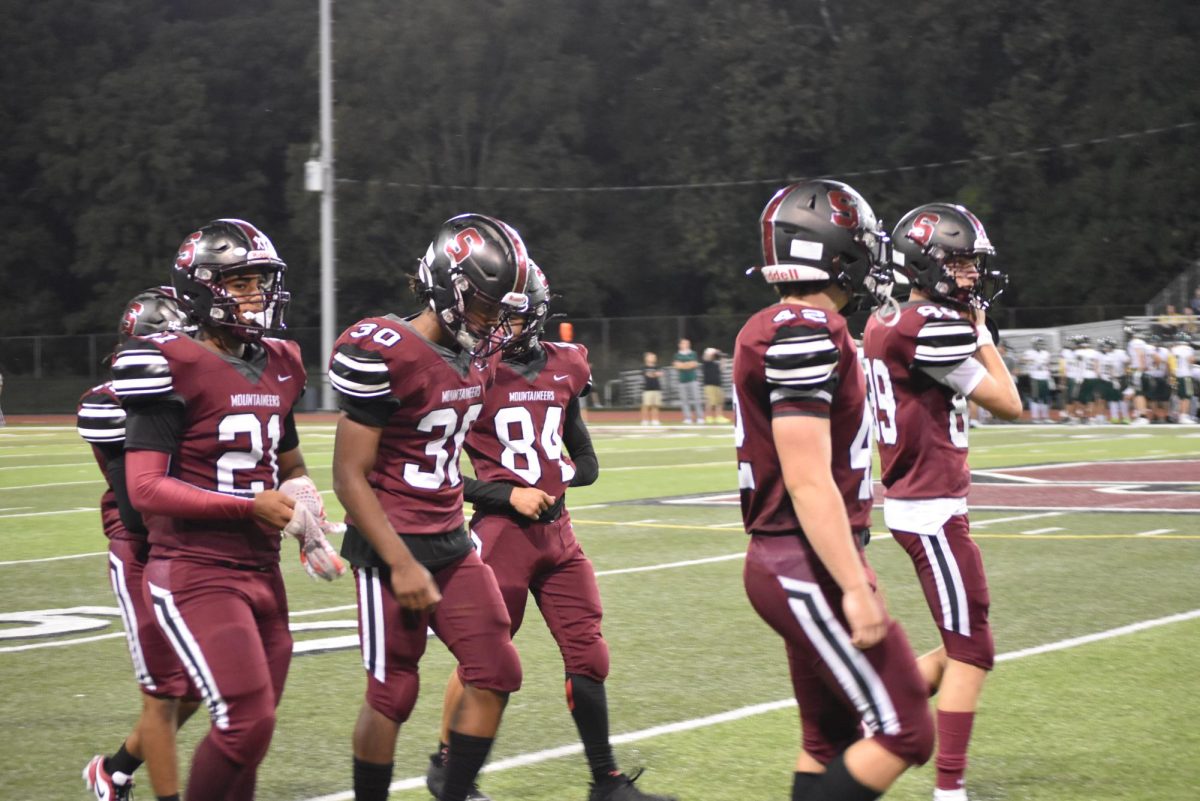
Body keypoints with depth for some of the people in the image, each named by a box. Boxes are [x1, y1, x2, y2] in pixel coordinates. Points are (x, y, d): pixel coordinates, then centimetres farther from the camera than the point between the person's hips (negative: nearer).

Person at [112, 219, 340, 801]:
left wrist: (305, 512, 4)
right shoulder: (175, 367, -12)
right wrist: (250, 506, -19)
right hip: (196, 574, -8)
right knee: (247, 722, -16)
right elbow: (144, 489, -17)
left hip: (261, 572, 8)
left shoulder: (279, 367, 11)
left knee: (250, 730, 10)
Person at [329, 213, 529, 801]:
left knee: (495, 674, 2)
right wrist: (401, 564, -19)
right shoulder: (383, 355, -19)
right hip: (393, 546, -8)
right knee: (392, 695, 0)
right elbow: (350, 477, -17)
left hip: (450, 541, 8)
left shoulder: (479, 355, 5)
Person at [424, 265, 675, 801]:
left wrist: (569, 474, 0)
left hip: (557, 532, 5)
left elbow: (584, 457, 21)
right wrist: (509, 495, -14)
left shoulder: (563, 367, 9)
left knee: (587, 654, 6)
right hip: (502, 532, -5)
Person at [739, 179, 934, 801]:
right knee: (902, 733, -6)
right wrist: (855, 586, -21)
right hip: (809, 567, -10)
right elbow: (809, 482, -22)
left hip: (790, 560, 10)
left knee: (832, 741, 14)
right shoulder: (806, 333, -18)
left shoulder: (777, 330, 13)